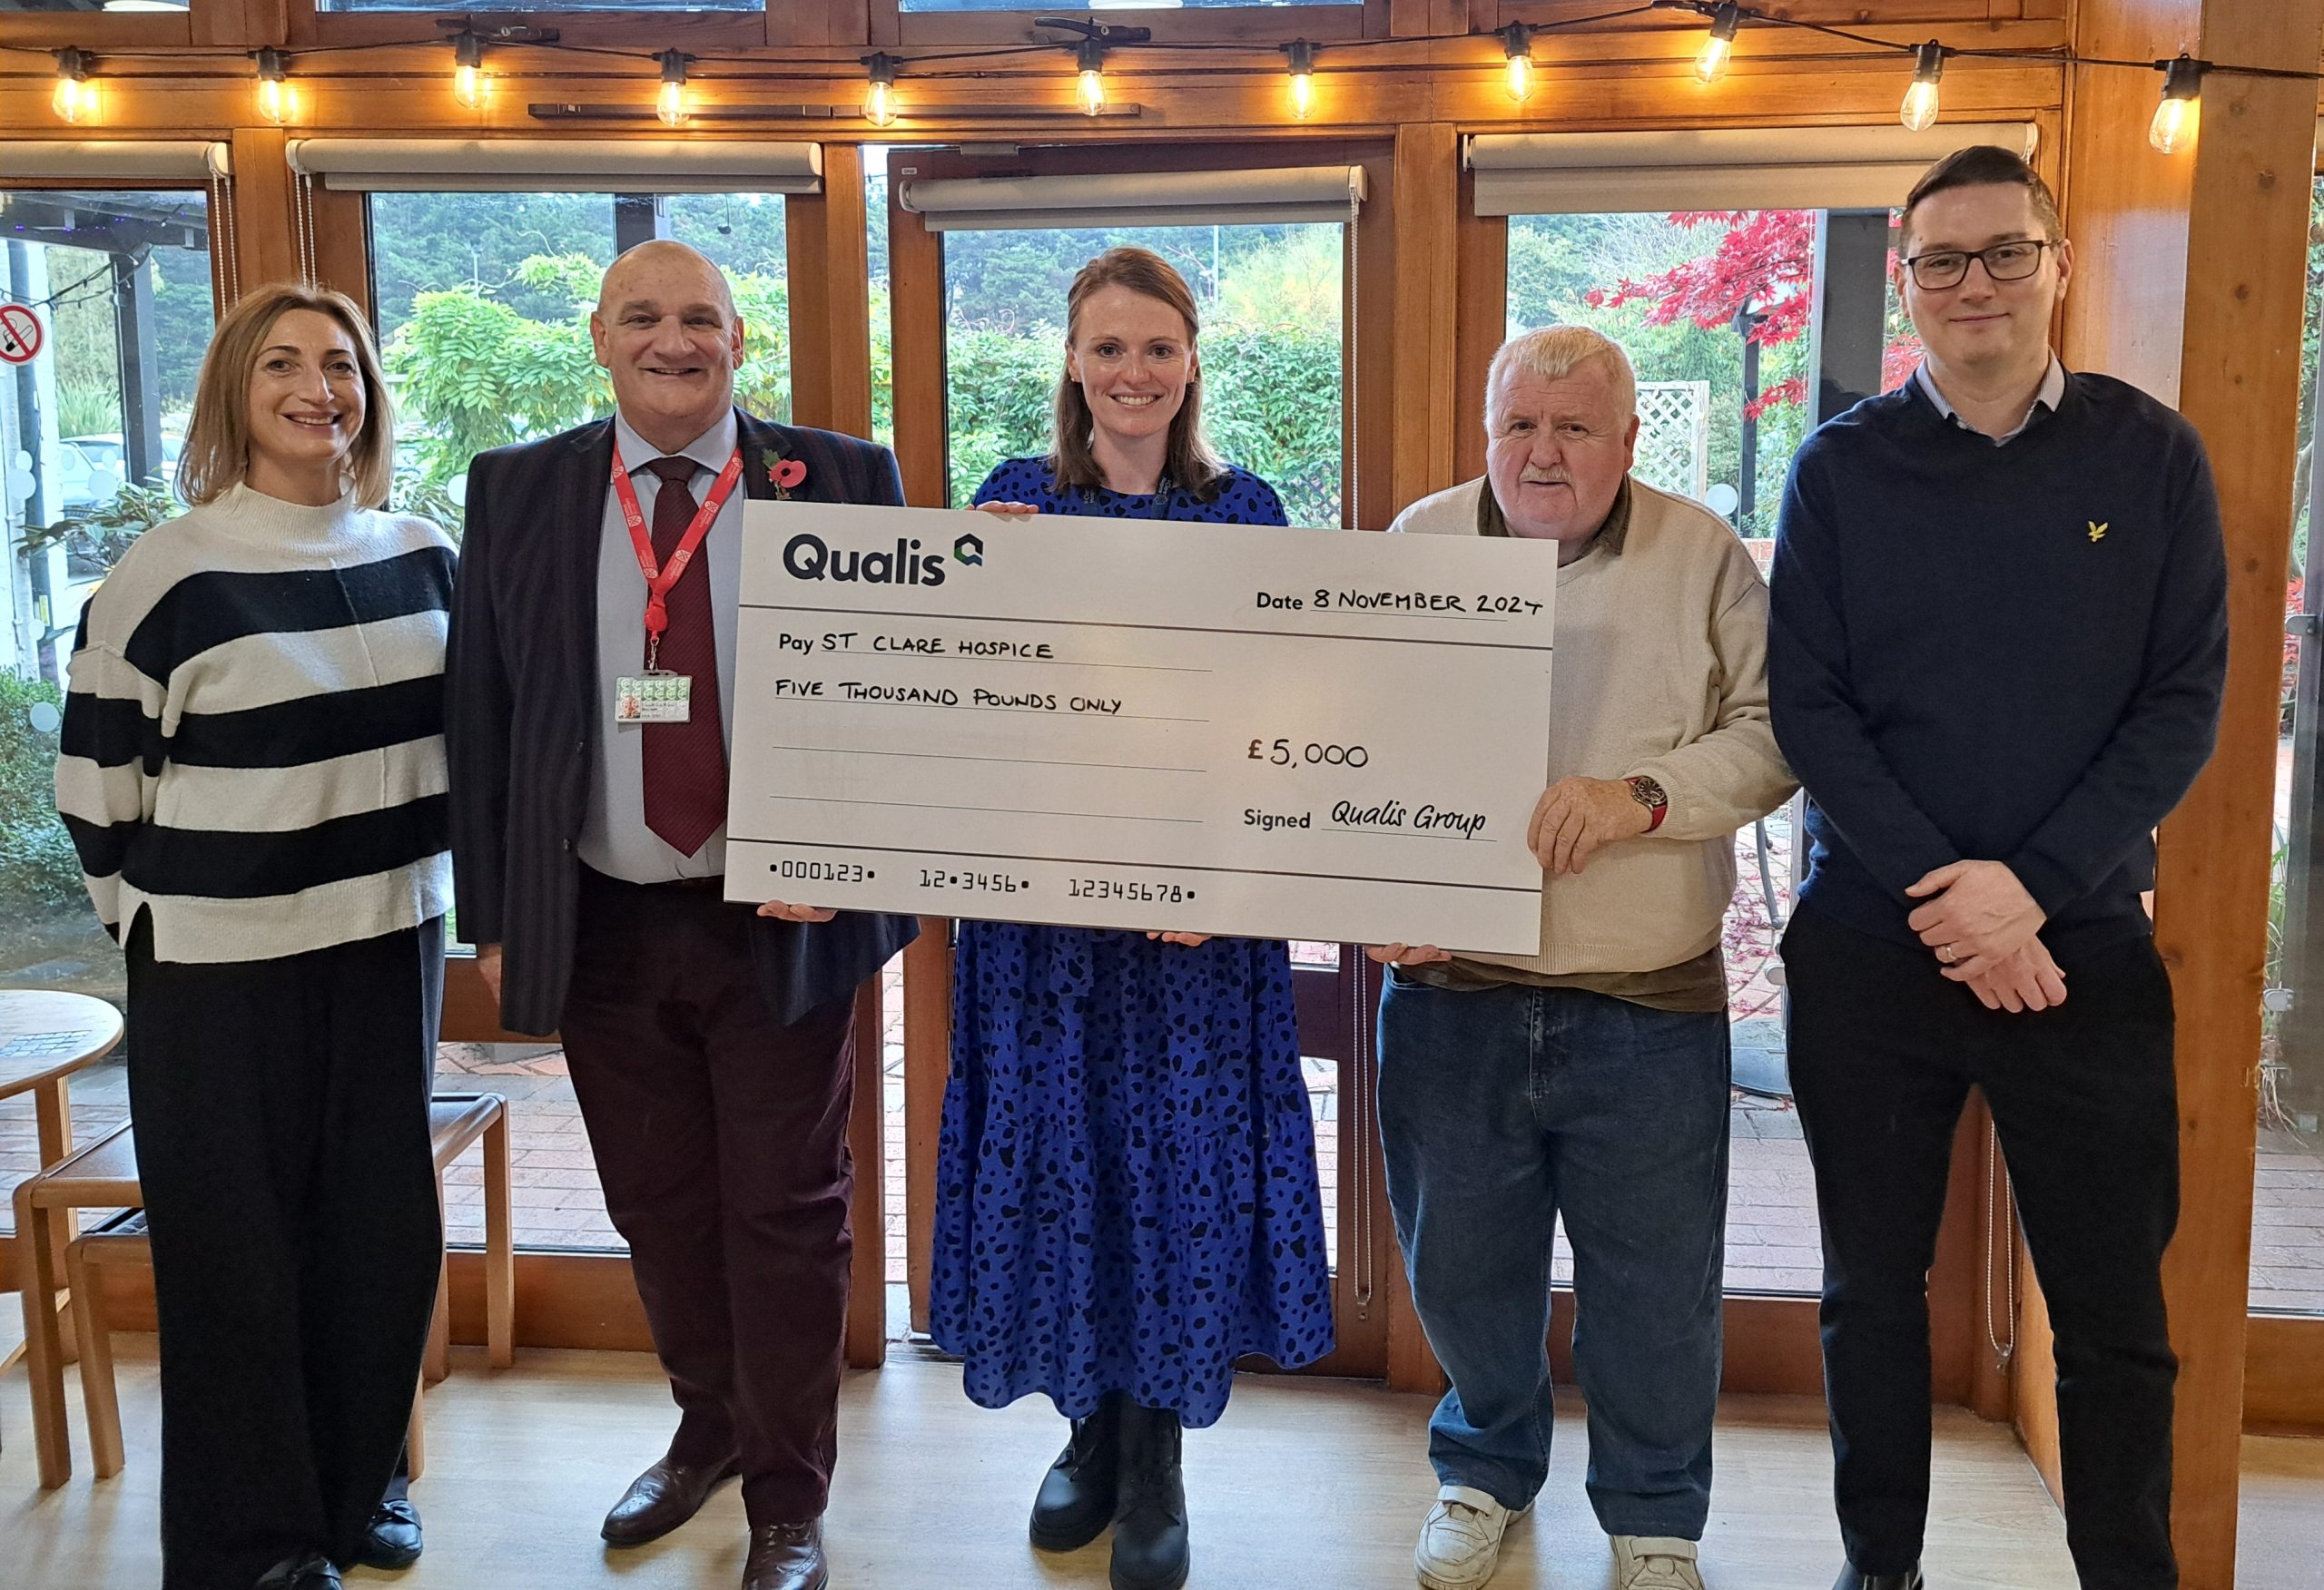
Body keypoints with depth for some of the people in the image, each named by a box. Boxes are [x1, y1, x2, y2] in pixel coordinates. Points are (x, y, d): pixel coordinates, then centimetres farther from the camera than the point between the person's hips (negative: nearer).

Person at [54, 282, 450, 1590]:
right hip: (225, 969, -4)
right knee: (240, 1250, 6)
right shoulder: (169, 575, -10)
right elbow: (95, 782, -3)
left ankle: (362, 1483, 34)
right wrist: (162, 925, 3)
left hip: (394, 948, 5)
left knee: (389, 1229, 13)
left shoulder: (424, 556, 5)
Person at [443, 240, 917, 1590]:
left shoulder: (841, 479, -2)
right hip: (600, 924, 3)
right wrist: (494, 916, 2)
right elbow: (481, 715, 5)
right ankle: (711, 1430, 40)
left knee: (785, 1213, 8)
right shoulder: (519, 491, 4)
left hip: (782, 921, -2)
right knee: (659, 1208, 17)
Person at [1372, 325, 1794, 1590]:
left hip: (1646, 1008, -1)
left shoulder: (1703, 559, 0)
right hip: (1449, 992, 2)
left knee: (1654, 1282, 10)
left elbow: (1771, 733, -4)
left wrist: (1643, 795, -19)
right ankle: (1487, 1467, 42)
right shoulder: (1416, 547, 4)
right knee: (1461, 1261, 16)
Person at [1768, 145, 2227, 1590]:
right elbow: (1806, 706, -4)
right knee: (1875, 1290, 11)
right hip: (1871, 946, 1)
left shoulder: (2150, 458, 2)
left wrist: (2032, 885, -14)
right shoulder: (1843, 468, 2)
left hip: (2084, 941, 0)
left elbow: (2185, 703, -2)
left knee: (2114, 1308, 7)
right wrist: (1945, 894, -14)